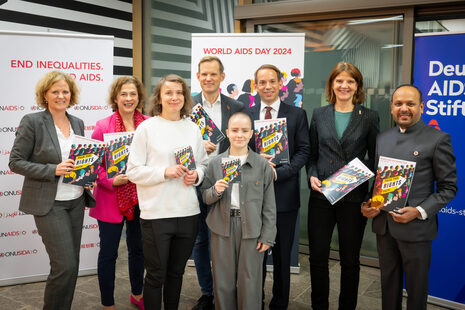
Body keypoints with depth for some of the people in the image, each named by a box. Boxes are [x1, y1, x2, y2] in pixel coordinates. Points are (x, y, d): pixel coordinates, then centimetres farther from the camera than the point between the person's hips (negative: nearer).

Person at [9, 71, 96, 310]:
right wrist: (53, 170, -20)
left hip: (76, 201, 6)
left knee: (71, 264, 12)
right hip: (49, 204, -6)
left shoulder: (78, 123, 9)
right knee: (65, 265, -9)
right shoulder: (32, 122, -8)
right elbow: (16, 162, -8)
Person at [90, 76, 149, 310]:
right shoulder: (103, 126, -5)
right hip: (111, 199, -3)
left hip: (141, 198, 3)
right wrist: (111, 181, -19)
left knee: (138, 248, 19)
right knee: (108, 253, 5)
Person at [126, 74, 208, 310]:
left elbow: (203, 164, 17)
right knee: (156, 275, 7)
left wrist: (196, 175, -4)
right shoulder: (146, 128, -4)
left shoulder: (193, 128, 9)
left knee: (176, 272, 18)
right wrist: (165, 172, -18)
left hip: (188, 212, 4)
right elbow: (133, 171, -7)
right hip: (156, 213, -4)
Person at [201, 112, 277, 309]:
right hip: (222, 228, 1)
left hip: (251, 229, -1)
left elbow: (269, 204, 1)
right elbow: (205, 197, 10)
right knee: (223, 282, 10)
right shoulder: (215, 163, 4)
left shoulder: (262, 165, 0)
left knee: (249, 283, 6)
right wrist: (216, 191, -12)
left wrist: (267, 236, -2)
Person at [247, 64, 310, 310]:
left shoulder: (297, 115, 2)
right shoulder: (246, 115, 7)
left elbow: (303, 151, -3)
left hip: (284, 194, -1)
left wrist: (277, 172, -16)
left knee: (282, 255, 10)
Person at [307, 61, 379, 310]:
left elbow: (375, 157, 5)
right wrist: (312, 176, -7)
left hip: (354, 197, -1)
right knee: (317, 257, 9)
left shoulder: (369, 117, 2)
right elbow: (311, 154, 10)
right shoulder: (319, 114, 7)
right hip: (321, 195, 2)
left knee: (350, 259, 10)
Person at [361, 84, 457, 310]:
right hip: (383, 224, 5)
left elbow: (448, 187, -7)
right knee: (388, 283, 18)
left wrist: (419, 212, -19)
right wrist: (368, 204, -2)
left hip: (416, 228, -5)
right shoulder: (382, 138, 10)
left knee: (416, 287, 11)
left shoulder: (438, 139, -8)